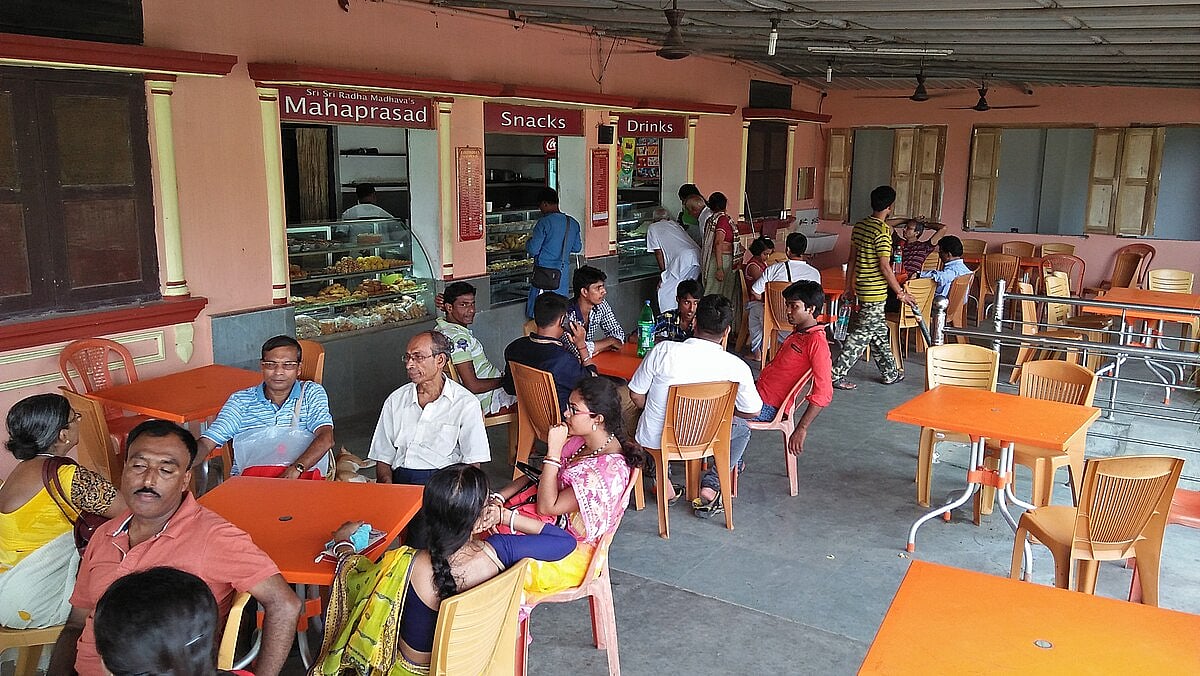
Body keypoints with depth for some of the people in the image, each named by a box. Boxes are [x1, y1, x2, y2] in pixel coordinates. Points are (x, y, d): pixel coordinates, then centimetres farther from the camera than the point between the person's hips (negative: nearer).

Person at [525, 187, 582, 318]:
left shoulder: (544, 222, -13)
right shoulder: (573, 223, 5)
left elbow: (533, 250, -13)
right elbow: (577, 247, 16)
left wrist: (530, 240, 8)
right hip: (563, 272, 6)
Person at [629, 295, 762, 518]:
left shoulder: (663, 351, -17)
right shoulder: (736, 367, -16)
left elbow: (637, 395, -5)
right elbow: (752, 411, -1)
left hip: (653, 440, 1)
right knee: (741, 426, 27)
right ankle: (710, 486, 14)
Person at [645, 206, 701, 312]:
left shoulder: (653, 228, 15)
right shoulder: (674, 224, 32)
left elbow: (658, 252, 11)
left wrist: (663, 273, 15)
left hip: (683, 259, -7)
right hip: (697, 254, 7)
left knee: (665, 292, 1)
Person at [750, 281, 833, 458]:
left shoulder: (816, 342, -19)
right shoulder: (798, 332, 11)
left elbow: (823, 394, -24)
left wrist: (801, 430, -26)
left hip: (766, 408, -10)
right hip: (758, 392, 10)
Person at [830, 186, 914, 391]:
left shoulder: (859, 226, 6)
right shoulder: (882, 232, -18)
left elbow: (852, 259, 12)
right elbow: (884, 267, -19)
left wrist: (849, 285, 19)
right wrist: (900, 292, -11)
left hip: (862, 288, 9)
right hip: (875, 292, -9)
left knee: (879, 332, 17)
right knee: (861, 335, -3)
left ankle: (890, 372, 28)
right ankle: (838, 375, -1)